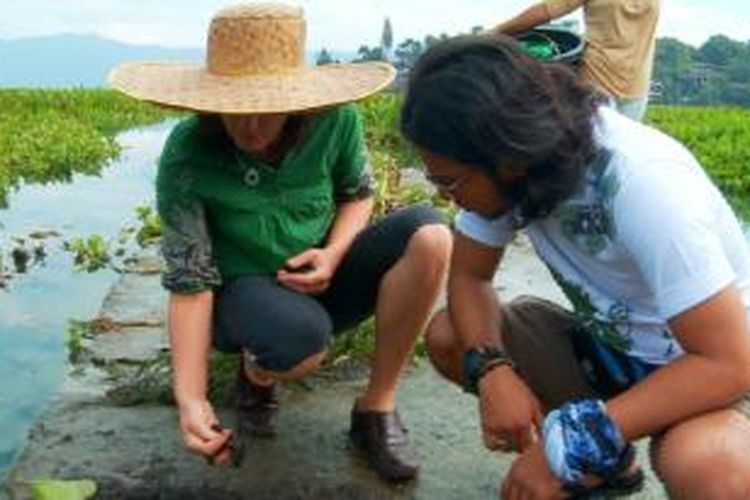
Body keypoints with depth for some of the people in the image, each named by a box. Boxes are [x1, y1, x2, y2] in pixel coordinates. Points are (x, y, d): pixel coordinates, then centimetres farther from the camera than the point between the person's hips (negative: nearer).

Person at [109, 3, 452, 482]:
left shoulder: (335, 120, -17)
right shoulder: (187, 158, -23)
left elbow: (358, 194, 3)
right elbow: (190, 281, -20)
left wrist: (333, 255, -17)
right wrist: (191, 399, -27)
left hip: (319, 279, 3)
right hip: (241, 293, -3)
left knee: (428, 233, -23)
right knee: (303, 339, -39)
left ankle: (377, 410, -13)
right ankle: (256, 375, 3)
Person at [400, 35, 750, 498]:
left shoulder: (643, 183, -31)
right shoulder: (508, 158, -13)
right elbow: (469, 275, -3)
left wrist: (572, 445, -31)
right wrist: (491, 369, -23)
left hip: (711, 368, -6)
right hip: (609, 346, 7)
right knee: (447, 336, -8)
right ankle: (603, 462, 9)